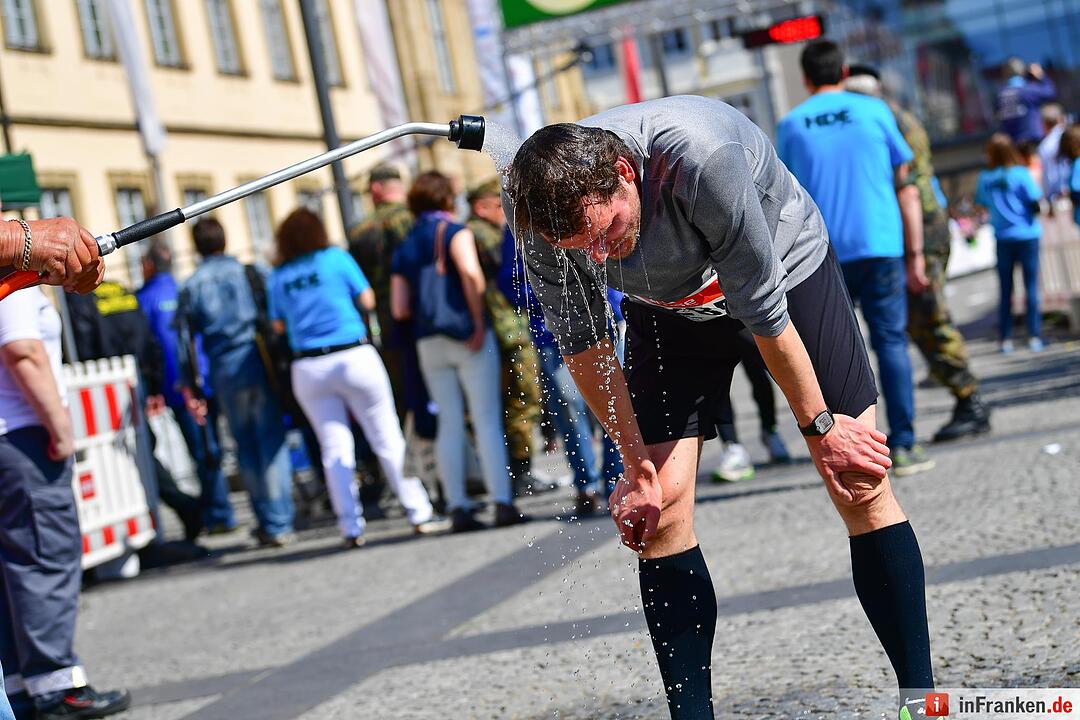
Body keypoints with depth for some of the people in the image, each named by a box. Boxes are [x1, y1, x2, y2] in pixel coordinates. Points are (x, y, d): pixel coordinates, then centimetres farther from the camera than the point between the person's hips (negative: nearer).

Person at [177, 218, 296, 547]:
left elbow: (184, 340, 4)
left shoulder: (191, 286, 6)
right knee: (272, 443, 2)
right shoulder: (248, 272, 4)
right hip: (260, 365, -1)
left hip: (225, 373, 1)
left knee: (246, 447, 11)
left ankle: (267, 522, 13)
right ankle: (279, 524, -2)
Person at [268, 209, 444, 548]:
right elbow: (368, 301, 1)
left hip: (308, 369, 3)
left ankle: (351, 527, 2)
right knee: (388, 439, 4)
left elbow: (278, 325, 10)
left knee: (334, 449, 5)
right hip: (353, 357, -2)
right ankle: (419, 513, 6)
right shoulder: (336, 258, -2)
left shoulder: (278, 276, 6)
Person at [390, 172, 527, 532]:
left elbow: (399, 309, 7)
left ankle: (458, 508, 5)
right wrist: (479, 322, -16)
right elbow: (470, 272, -21)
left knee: (449, 424, 7)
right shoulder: (454, 231, -2)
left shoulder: (403, 249, 15)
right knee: (487, 420, -4)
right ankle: (503, 504, -9)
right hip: (467, 337, -5)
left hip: (428, 342, 5)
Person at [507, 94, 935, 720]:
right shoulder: (547, 211, -27)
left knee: (862, 484, -9)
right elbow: (583, 345, -12)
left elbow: (763, 310, -30)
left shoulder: (699, 156, -41)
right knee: (659, 506, -10)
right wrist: (638, 466, -8)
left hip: (784, 265, -3)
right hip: (667, 309, 3)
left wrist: (821, 425, -17)